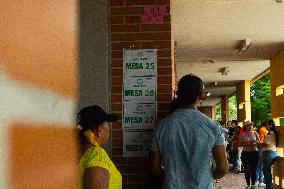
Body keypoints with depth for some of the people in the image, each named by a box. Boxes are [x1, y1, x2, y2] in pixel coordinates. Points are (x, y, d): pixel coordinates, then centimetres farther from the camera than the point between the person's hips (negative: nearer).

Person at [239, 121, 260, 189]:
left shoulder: (255, 133, 5)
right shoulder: (242, 134, 0)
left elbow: (259, 142, 8)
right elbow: (240, 144, 0)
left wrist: (255, 143, -12)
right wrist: (246, 144, -16)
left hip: (254, 152, 1)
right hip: (245, 153, -1)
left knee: (253, 169, 2)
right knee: (247, 170, -1)